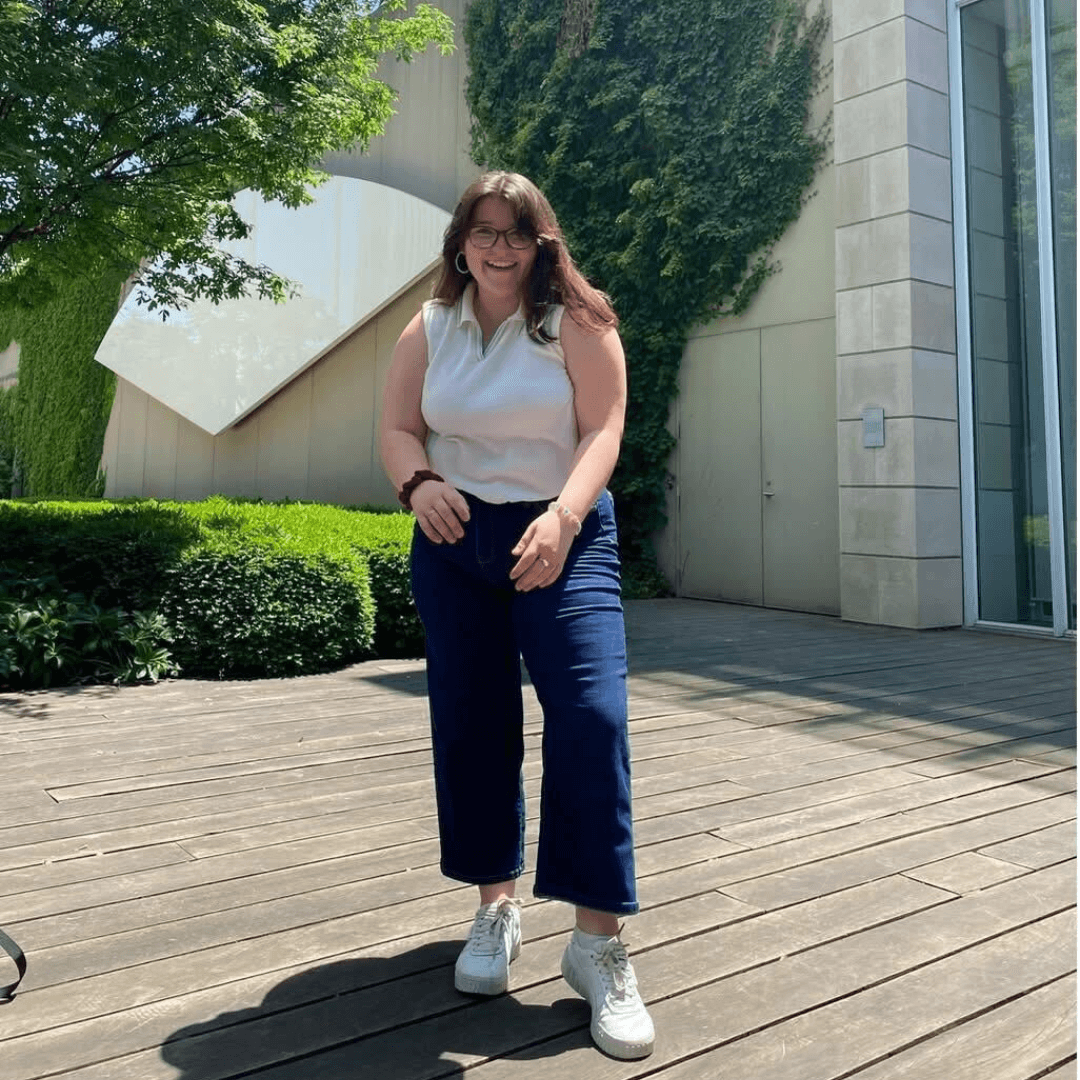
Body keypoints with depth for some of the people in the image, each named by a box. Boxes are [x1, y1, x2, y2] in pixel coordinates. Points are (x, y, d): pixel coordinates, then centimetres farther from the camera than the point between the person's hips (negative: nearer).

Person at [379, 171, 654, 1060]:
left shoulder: (577, 322, -4)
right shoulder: (429, 329, 7)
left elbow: (603, 430, -13)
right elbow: (396, 428, 3)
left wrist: (561, 516, -31)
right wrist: (419, 483, -20)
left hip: (562, 537, -3)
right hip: (454, 542, 4)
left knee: (591, 716, -15)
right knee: (469, 723, 7)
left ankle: (598, 942, -3)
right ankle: (496, 905, 25)